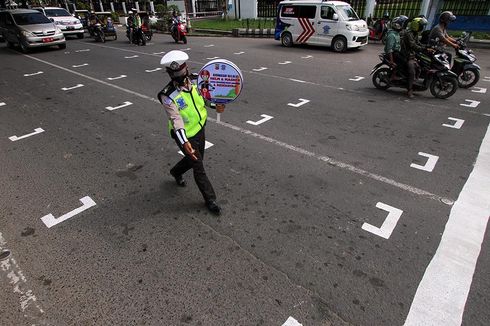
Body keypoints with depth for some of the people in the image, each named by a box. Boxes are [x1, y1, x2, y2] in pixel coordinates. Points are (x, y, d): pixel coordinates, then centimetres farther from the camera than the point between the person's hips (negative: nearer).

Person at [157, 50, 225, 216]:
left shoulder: (193, 81, -5)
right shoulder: (168, 96, -23)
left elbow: (203, 96, 16)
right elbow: (176, 120, -31)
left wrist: (215, 105, 0)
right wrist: (184, 142, -42)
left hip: (200, 129, 6)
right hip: (186, 136, -6)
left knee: (195, 159, 25)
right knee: (198, 167, 3)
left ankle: (176, 172, 56)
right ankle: (210, 199, 21)